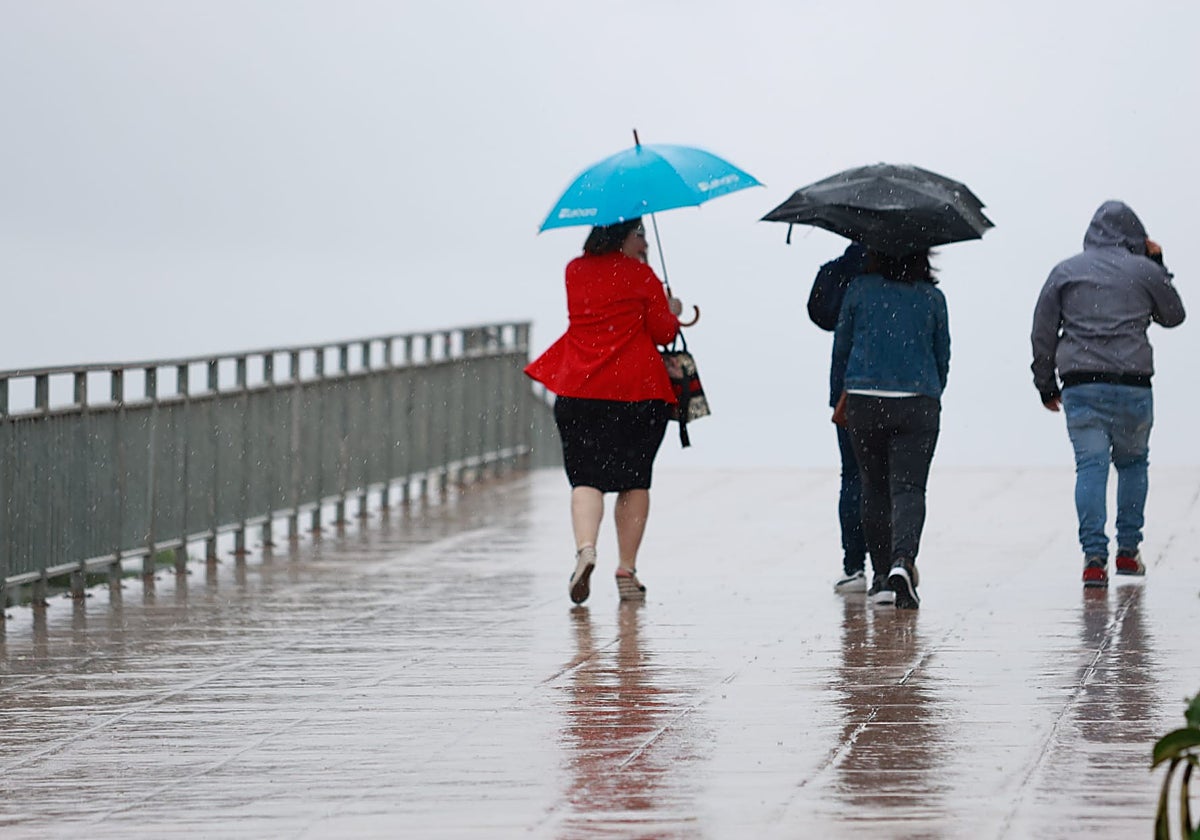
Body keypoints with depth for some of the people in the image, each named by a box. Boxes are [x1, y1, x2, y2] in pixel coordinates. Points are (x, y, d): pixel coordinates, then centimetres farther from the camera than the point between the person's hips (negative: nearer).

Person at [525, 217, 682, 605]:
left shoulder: (574, 271, 10)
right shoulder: (640, 275, -3)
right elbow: (663, 332, -2)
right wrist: (673, 312, 20)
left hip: (579, 391, 2)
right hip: (636, 390, -2)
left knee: (586, 476, 1)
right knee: (635, 478, 9)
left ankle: (585, 548, -25)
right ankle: (626, 569, 7)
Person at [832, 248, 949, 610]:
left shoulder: (859, 290, 2)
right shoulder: (932, 297, 3)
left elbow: (841, 349, 8)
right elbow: (943, 359, 11)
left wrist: (848, 392, 26)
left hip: (865, 402, 1)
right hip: (918, 404, -1)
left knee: (874, 488, 11)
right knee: (909, 488, -5)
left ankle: (881, 575, 13)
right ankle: (902, 560, -28)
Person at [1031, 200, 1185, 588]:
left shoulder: (1065, 272, 8)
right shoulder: (1144, 271, 5)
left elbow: (1042, 333, 9)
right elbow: (1173, 315, 22)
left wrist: (1046, 385, 18)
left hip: (1079, 385, 0)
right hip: (1132, 384, 0)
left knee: (1090, 466, -2)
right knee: (1133, 462, 18)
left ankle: (1094, 554, -15)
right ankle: (1128, 550, 17)